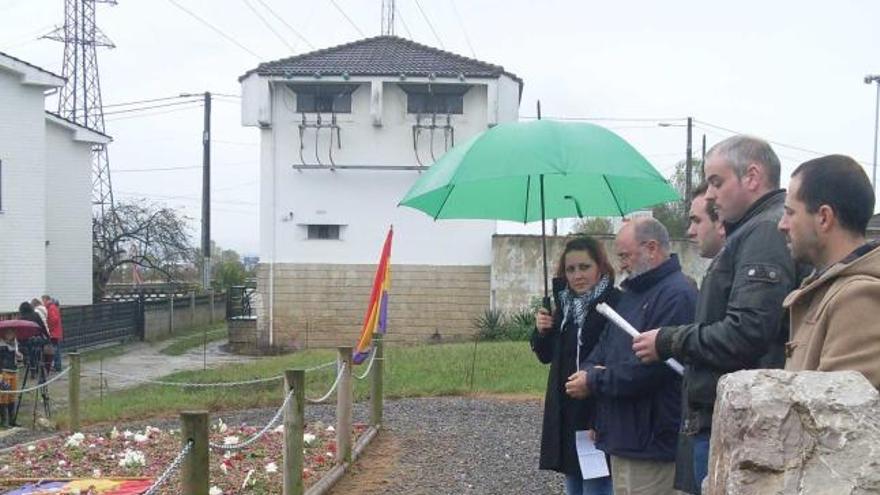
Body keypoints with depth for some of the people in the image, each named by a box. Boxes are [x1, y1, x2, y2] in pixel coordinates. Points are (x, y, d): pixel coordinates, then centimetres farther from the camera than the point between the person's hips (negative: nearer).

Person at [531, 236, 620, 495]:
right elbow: (547, 356, 16)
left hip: (598, 418, -8)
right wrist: (542, 332, -1)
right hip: (565, 417, 8)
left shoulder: (614, 304, -15)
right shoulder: (566, 305, 9)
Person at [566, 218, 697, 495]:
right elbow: (605, 345, 19)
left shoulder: (677, 295, -17)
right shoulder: (631, 293, 17)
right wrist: (591, 369, -4)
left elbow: (648, 368, -24)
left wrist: (594, 382, -13)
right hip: (622, 439, 9)